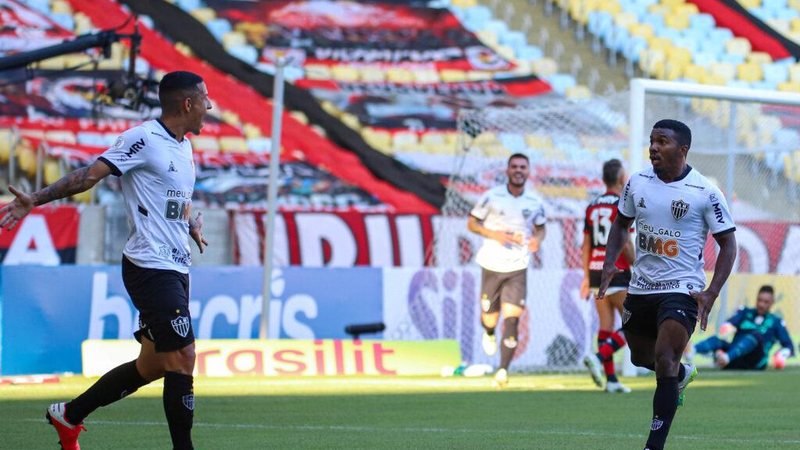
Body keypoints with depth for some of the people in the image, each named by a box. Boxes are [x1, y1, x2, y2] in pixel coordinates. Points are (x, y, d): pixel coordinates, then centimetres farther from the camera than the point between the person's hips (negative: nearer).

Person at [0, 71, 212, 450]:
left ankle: (69, 415, 29)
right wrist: (36, 199, -26)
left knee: (152, 365, 14)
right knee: (182, 358, -13)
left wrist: (190, 225, 17)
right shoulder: (143, 139, -13)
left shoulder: (183, 146, 14)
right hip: (150, 266, -9)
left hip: (175, 269, 9)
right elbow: (90, 175, -18)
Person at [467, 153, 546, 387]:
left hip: (518, 268, 1)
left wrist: (537, 239, -7)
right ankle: (489, 333, 47)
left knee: (512, 318, -12)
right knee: (490, 317, 8)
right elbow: (472, 223, 0)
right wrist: (495, 234, -16)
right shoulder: (491, 197, -7)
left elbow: (540, 227, 16)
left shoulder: (535, 201, 1)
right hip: (492, 264, -1)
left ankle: (503, 370, -9)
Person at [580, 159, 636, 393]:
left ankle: (610, 379, 7)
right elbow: (625, 244, -15)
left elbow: (586, 246, 13)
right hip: (617, 272, -7)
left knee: (606, 325, 9)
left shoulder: (592, 207, 10)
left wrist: (586, 278, 18)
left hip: (596, 271, 7)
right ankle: (598, 356, -18)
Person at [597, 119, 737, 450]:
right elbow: (622, 223, 16)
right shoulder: (637, 183, -1)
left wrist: (711, 293, -16)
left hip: (682, 289, -6)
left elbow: (727, 243, -6)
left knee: (664, 361, -19)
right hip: (641, 286, 6)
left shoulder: (705, 192, -13)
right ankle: (682, 375, 56)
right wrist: (610, 263, 0)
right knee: (641, 358, 22)